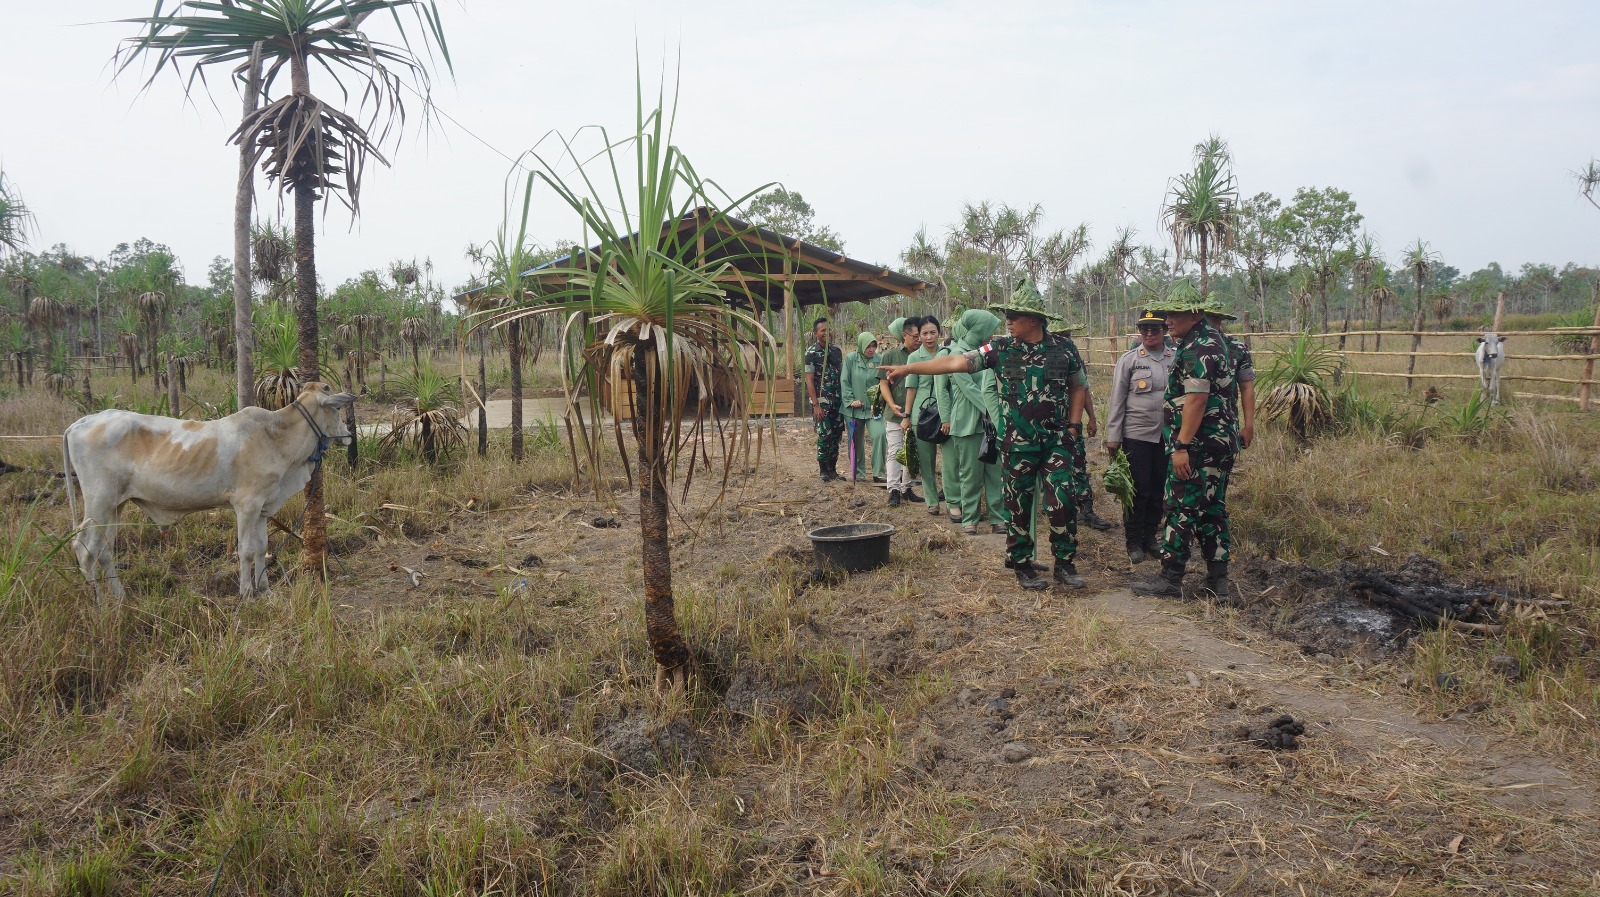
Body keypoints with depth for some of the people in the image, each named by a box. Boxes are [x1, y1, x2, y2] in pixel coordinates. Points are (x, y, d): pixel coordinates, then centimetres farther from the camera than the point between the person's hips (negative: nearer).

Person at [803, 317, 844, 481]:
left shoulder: (836, 350, 9)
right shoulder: (811, 353, -6)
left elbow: (842, 375, 13)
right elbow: (809, 380, -9)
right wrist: (816, 405, -14)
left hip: (837, 401, 5)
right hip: (822, 401, -5)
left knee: (836, 434, 7)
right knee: (825, 435, -4)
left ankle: (832, 468, 17)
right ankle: (823, 471, 7)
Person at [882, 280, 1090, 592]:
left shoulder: (1062, 346, 0)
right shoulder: (1001, 348, -2)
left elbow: (1078, 385, 12)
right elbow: (956, 362, -7)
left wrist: (1074, 424, 4)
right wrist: (908, 368, -13)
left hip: (1057, 440, 0)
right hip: (1018, 442, 0)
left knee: (1062, 501, -4)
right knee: (1018, 504, 6)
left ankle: (1065, 564, 10)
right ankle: (1022, 565, 20)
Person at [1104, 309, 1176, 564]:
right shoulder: (1129, 359, -2)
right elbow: (1117, 399, -2)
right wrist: (1113, 436, -5)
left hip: (1168, 435, 3)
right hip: (1136, 434, -3)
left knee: (1159, 488, 10)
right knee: (1138, 490, 2)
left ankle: (1150, 536, 25)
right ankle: (1134, 542, 14)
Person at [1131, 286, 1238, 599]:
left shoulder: (1197, 349, -17)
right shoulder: (1213, 339, 17)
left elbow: (1196, 399, -24)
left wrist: (1182, 446, -24)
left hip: (1196, 445, -10)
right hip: (1220, 444, 10)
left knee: (1182, 510, -4)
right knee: (1213, 509, 13)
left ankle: (1170, 579, 3)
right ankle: (1218, 578, 17)